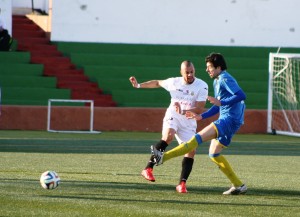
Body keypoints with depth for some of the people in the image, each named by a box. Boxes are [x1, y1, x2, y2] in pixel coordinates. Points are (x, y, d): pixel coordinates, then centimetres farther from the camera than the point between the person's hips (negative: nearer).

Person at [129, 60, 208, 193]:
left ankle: (182, 183, -5)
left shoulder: (202, 86, -10)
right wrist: (138, 85, 16)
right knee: (168, 136, -32)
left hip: (189, 121, 1)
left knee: (191, 150, -12)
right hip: (173, 116, -1)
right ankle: (148, 169, -32)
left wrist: (182, 111, -27)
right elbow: (158, 83, 19)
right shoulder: (174, 82, -1)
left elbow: (199, 109, -15)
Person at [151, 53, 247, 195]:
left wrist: (221, 102, -26)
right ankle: (238, 186, 13)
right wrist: (201, 117, 20)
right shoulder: (217, 82, 21)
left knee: (199, 137, -19)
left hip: (230, 119, -11)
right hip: (226, 120, 11)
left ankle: (164, 157, -30)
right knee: (214, 154, 11)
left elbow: (241, 95, -24)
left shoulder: (225, 79, -10)